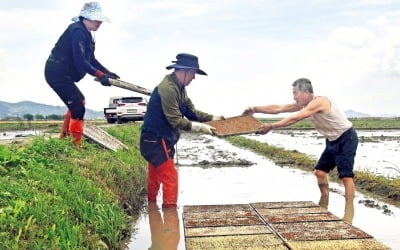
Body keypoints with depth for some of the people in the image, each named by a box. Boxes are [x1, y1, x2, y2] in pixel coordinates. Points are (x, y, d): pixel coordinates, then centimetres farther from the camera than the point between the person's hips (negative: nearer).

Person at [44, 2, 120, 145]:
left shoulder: (85, 33, 12)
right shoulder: (78, 31, -20)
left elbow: (91, 59, 16)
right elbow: (80, 61, -29)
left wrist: (108, 72, 10)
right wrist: (100, 75, -30)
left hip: (61, 74, 11)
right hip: (58, 74, -11)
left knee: (78, 101, 25)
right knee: (78, 108, -12)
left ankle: (65, 136, 35)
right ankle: (76, 143, -6)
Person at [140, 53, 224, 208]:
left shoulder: (179, 88, 9)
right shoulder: (168, 88, -23)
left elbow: (191, 112, 13)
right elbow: (176, 121, -24)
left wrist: (215, 118, 7)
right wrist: (200, 128, -20)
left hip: (158, 139, 10)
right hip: (156, 140, -10)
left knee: (155, 175, 22)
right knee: (170, 177, -6)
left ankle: (151, 204, 36)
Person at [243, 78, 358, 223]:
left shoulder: (318, 102, -27)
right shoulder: (303, 104, 0)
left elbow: (294, 119, -32)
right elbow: (277, 109, -2)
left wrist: (271, 127, -30)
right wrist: (255, 109, -7)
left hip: (346, 138, -9)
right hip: (332, 140, 9)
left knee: (346, 175, -12)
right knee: (320, 171, 10)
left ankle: (349, 212, -7)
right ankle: (323, 205, 23)